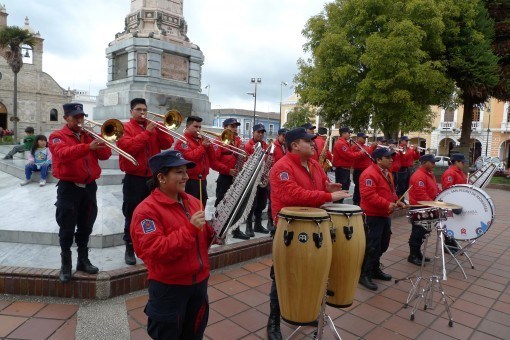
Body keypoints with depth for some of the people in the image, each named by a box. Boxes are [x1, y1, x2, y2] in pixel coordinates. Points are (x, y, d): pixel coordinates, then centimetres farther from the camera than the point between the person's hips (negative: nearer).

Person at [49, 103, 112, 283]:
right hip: (69, 187, -4)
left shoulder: (89, 135, 14)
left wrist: (99, 139, -11)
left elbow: (105, 155, 4)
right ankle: (66, 265, 14)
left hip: (89, 186, 5)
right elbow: (63, 154, -24)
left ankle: (83, 260, 24)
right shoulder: (57, 136, -1)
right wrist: (88, 147, -36)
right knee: (67, 229, 1)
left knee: (85, 227, 12)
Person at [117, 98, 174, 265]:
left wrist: (159, 130, -10)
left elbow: (167, 144, 3)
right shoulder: (125, 127, -1)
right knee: (132, 215, 2)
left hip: (152, 177, 5)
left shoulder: (153, 127, 13)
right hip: (133, 178, -4)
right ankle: (129, 248, 13)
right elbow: (128, 147, -18)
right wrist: (146, 132, -17)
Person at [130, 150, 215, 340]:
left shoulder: (192, 201, 4)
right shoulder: (147, 210, -17)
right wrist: (190, 228, -30)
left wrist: (214, 233, -9)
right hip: (169, 288, -6)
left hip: (199, 282, 6)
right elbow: (155, 251, -26)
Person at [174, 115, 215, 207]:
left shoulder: (201, 140, 17)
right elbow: (189, 157, -21)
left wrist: (209, 146, -2)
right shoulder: (182, 141, -5)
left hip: (202, 180, 8)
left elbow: (212, 159, 13)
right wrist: (203, 146, -15)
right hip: (190, 181, -7)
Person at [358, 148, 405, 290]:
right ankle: (364, 275, 7)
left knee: (383, 244, 18)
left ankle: (375, 269, 34)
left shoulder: (387, 173, 14)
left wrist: (396, 201, 7)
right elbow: (369, 195, -27)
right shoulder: (369, 174, -19)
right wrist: (387, 204, -29)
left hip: (385, 215, 10)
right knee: (372, 246, -5)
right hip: (373, 216, -10)